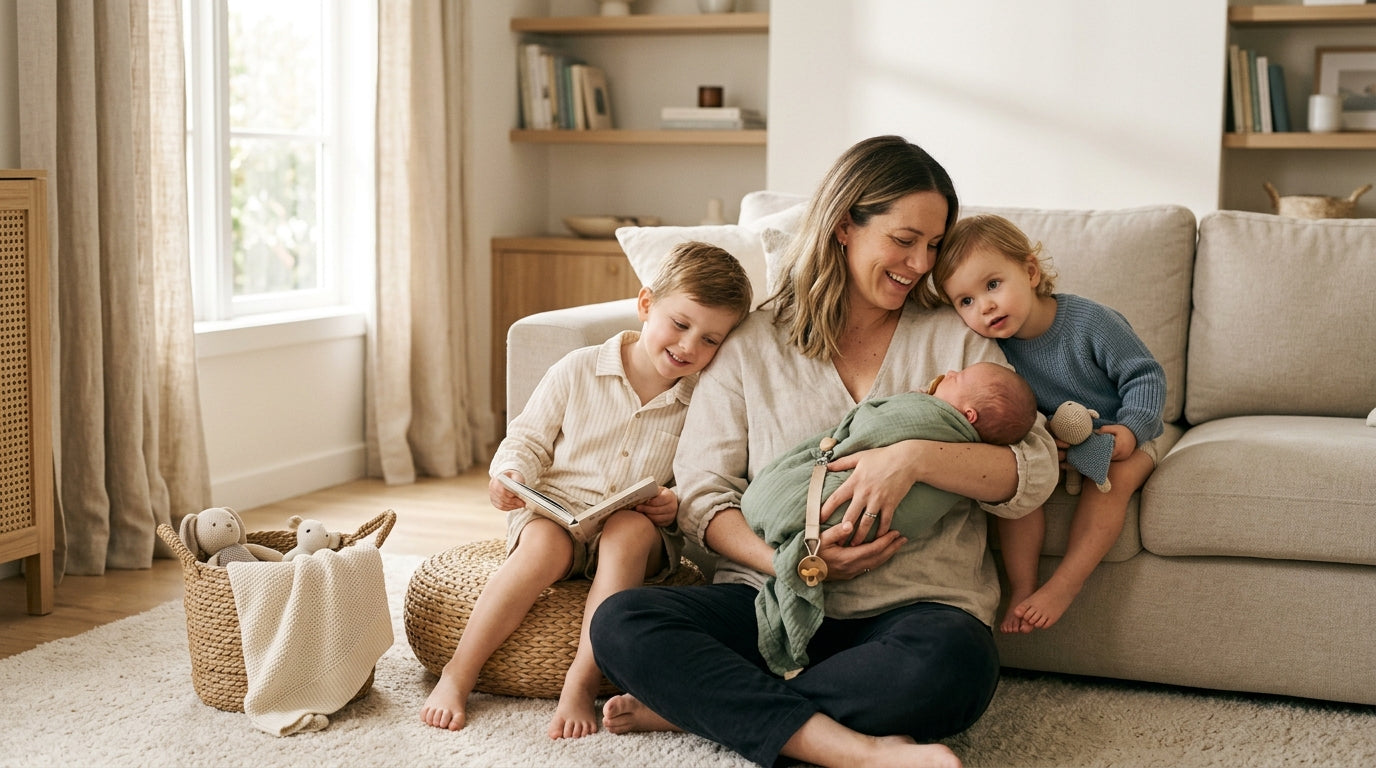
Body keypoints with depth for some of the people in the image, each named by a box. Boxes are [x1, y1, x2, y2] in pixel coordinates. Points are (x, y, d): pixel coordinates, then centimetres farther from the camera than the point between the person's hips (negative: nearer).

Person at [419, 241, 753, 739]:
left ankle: (582, 683, -36)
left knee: (628, 530, -36)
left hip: (639, 529, 0)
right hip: (555, 511, 0)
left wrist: (678, 505, -14)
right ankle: (458, 675, -27)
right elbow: (529, 437, 6)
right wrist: (511, 474, -14)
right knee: (545, 545, -34)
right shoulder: (579, 371, 0)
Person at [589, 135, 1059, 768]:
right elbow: (701, 493, 5)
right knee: (621, 623, -26)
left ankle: (694, 705, -22)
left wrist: (917, 457, -17)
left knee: (953, 661, -37)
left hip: (915, 607, -1)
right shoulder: (752, 344, 11)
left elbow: (1035, 473, 1)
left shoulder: (955, 340, 12)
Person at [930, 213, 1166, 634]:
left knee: (1112, 481, -32)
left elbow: (1146, 376, -15)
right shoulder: (994, 346, -12)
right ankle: (1022, 586, -21)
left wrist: (1131, 429, -28)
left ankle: (1065, 585, -28)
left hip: (1122, 436, -3)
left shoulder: (1090, 321, -23)